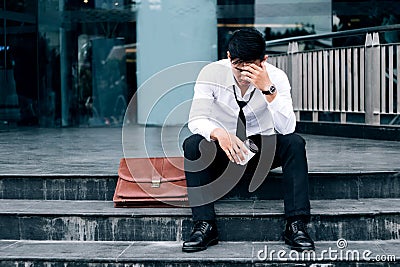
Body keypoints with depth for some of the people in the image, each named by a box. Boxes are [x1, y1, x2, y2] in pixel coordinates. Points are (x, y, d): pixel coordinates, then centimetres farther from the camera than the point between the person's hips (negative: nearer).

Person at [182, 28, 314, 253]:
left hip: (263, 146, 0)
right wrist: (219, 134, -45)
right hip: (223, 148, 0)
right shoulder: (212, 73, -16)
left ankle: (297, 225, -25)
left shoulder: (276, 77, -15)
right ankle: (205, 226, -26)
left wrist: (268, 89, -37)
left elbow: (287, 128, -26)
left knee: (294, 143, -28)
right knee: (192, 145, -30)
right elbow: (196, 120, -23)